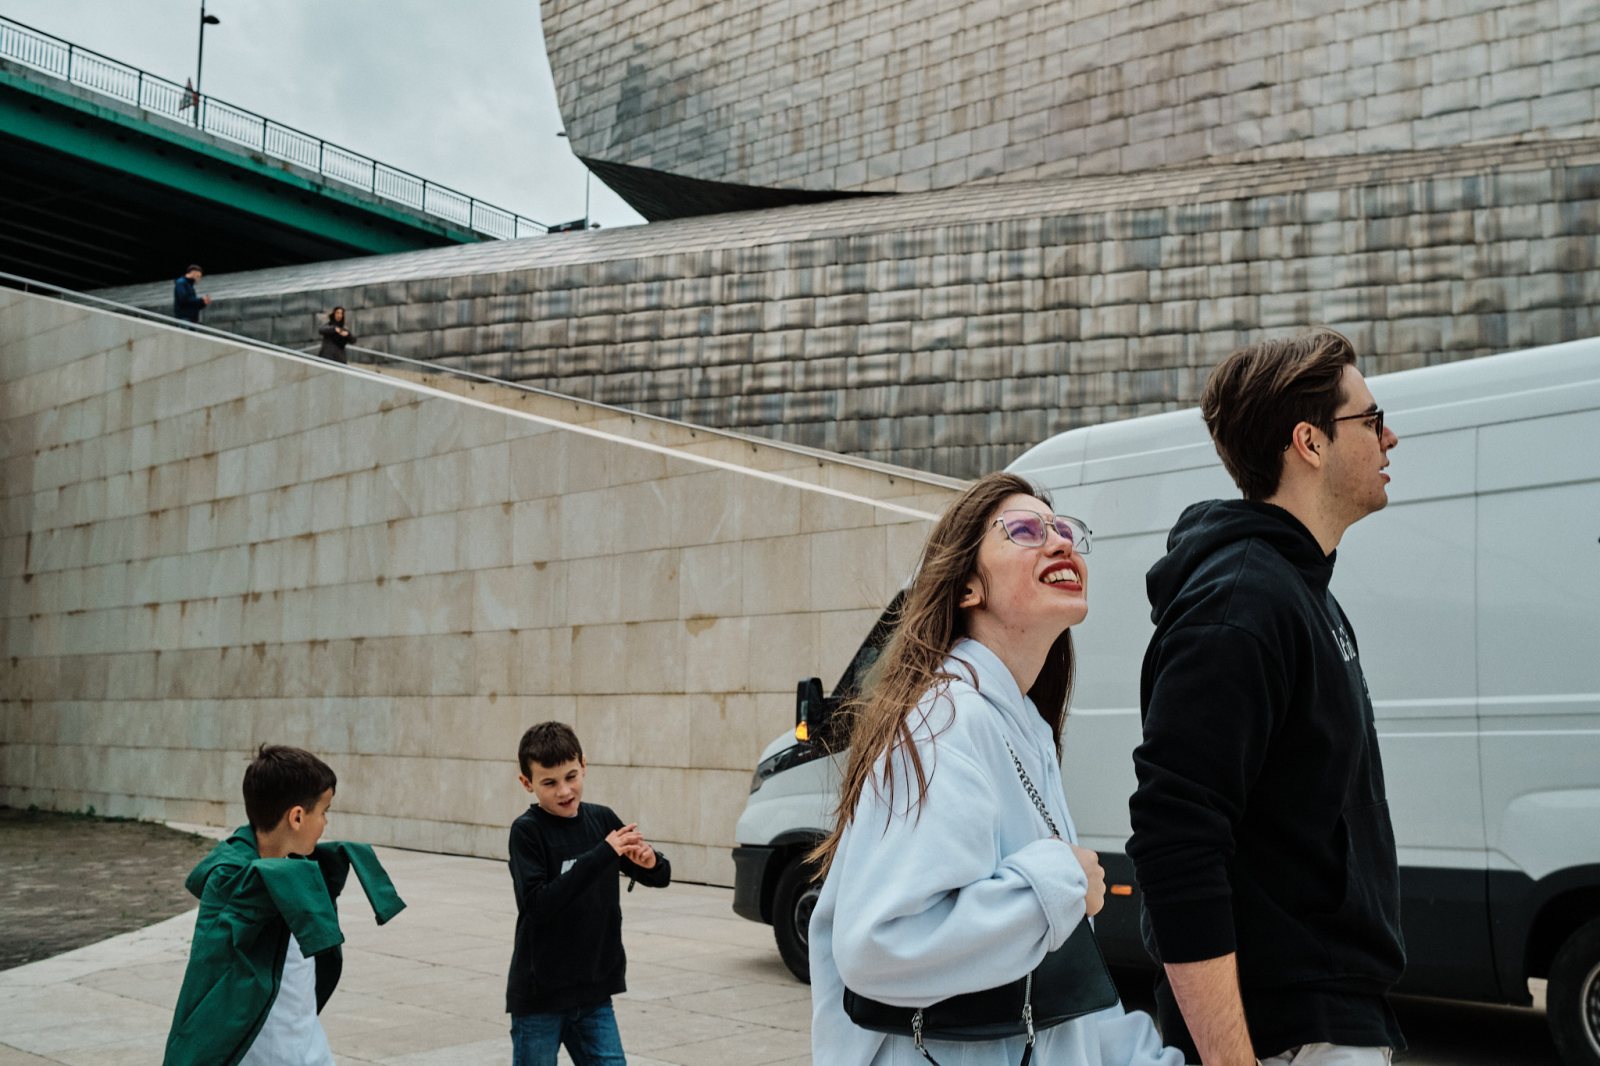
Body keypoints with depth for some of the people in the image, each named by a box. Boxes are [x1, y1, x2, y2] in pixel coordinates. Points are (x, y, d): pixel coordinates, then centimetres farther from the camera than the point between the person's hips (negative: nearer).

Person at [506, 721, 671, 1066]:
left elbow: (660, 878, 8)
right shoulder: (527, 831, -11)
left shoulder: (602, 819, 2)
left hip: (594, 992, 4)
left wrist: (650, 861, -16)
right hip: (539, 996, -4)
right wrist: (603, 854, -29)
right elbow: (539, 904, -23)